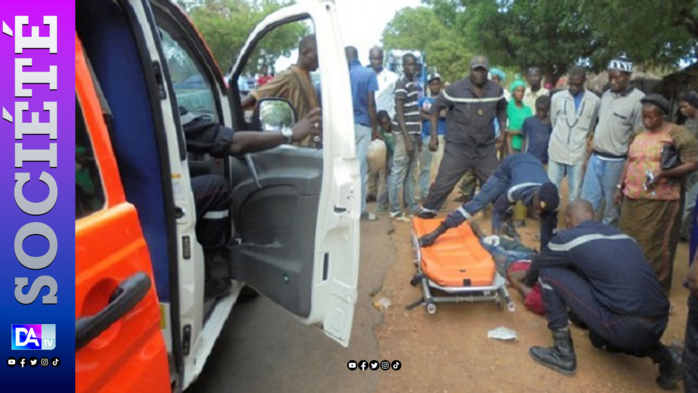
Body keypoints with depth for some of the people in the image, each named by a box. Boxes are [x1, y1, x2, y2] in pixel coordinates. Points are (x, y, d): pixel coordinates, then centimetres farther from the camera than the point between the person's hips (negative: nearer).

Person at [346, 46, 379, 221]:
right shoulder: (368, 73, -2)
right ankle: (360, 209, 5)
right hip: (361, 124, -2)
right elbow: (370, 103, -6)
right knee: (360, 167, 1)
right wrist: (375, 125, 3)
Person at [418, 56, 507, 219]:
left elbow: (502, 109, 21)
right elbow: (435, 108, -3)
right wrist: (434, 135, -9)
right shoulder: (455, 89, -11)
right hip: (458, 147, -3)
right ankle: (427, 211, 12)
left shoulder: (496, 90, 1)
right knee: (443, 182, -4)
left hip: (486, 147, 4)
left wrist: (502, 132, 11)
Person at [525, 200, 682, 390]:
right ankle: (661, 354, 16)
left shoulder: (569, 237, 2)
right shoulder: (622, 235, 19)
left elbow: (537, 266, 19)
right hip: (658, 326, 7)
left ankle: (562, 353, 9)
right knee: (599, 338, 38)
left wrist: (529, 283, 42)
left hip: (624, 327, -7)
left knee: (548, 274, 4)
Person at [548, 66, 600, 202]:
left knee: (575, 192, 7)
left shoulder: (594, 101, -4)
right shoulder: (557, 97, -1)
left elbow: (590, 128, 9)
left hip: (578, 154, -1)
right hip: (557, 151, 1)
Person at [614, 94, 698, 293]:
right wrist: (620, 187, 15)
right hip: (632, 199, 6)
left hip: (659, 202, -6)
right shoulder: (638, 133, 12)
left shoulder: (678, 133, -8)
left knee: (655, 246, 2)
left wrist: (663, 173, -23)